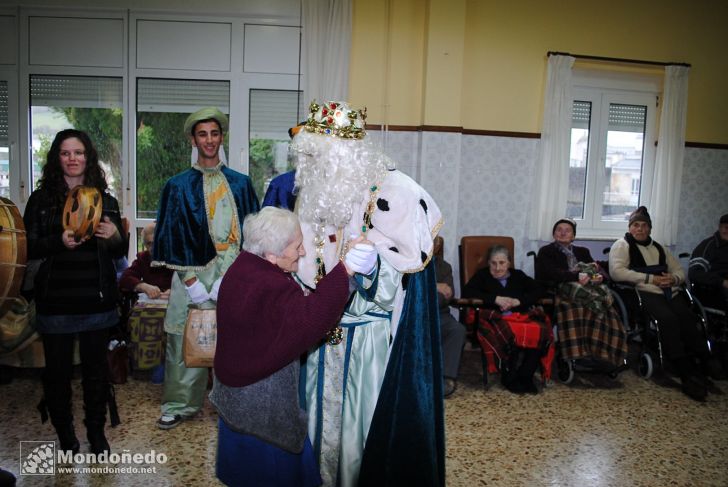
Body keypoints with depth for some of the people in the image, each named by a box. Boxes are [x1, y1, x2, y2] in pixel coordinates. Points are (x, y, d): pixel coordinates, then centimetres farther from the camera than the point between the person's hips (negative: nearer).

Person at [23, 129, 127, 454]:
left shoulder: (105, 199, 7)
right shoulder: (41, 199, 2)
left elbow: (121, 251, 10)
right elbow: (28, 248, -2)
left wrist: (115, 236, -13)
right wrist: (60, 242, -20)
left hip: (97, 300, 1)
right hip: (55, 301, -1)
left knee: (96, 366, 11)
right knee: (58, 369, 8)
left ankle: (96, 430, 27)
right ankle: (65, 434, 27)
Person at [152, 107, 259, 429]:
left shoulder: (240, 183, 8)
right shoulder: (178, 185, 5)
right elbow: (173, 235, 0)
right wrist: (191, 280, -10)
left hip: (232, 275, 1)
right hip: (192, 274, 0)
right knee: (185, 342, 3)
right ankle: (179, 404, 19)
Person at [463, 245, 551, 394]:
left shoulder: (518, 275, 26)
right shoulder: (482, 275, 18)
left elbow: (539, 290, 13)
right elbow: (467, 292, 0)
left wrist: (518, 301, -4)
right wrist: (496, 299, -6)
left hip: (522, 316, 3)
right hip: (496, 318, -3)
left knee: (541, 331, -30)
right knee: (511, 334, -38)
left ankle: (525, 376, -19)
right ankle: (509, 377, -18)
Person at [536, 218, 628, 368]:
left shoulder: (582, 251, 28)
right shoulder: (546, 251, 12)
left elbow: (600, 271, 15)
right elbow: (553, 273, -7)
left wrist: (599, 277, -11)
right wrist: (578, 276, -20)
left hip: (587, 291, 4)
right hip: (562, 292, -4)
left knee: (606, 310, -28)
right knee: (574, 308, -39)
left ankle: (602, 355, -26)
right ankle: (574, 355, -36)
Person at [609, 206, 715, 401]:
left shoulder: (659, 248, 28)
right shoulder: (622, 245, 8)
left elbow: (679, 271, 27)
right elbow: (616, 272, -9)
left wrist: (674, 278, 1)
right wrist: (650, 279, -11)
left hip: (670, 293, 5)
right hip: (644, 293, -5)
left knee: (688, 319, -27)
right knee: (668, 319, -32)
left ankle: (705, 368, -27)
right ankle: (688, 375, -29)